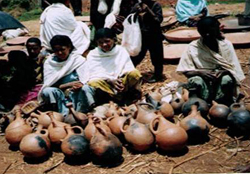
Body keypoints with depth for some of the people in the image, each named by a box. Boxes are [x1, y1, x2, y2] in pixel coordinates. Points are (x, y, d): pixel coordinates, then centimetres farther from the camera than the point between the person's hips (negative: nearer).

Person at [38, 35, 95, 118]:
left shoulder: (79, 59, 6)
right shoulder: (49, 62, 9)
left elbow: (83, 82, -3)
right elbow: (48, 85, -2)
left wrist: (70, 90, -24)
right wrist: (68, 85, -17)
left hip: (77, 94, 0)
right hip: (59, 96, 1)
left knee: (85, 88, -31)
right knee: (47, 91, -30)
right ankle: (65, 116, -40)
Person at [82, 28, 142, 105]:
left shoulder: (121, 51, 10)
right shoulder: (92, 54, 8)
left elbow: (129, 69, 0)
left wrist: (121, 80, -23)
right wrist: (111, 80, -19)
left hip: (121, 84, 0)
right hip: (104, 85, 0)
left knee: (135, 73, -28)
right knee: (93, 83, -34)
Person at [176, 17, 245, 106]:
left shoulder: (226, 45, -8)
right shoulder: (193, 47, -10)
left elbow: (234, 69, -6)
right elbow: (184, 71, -9)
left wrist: (224, 71, -28)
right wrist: (200, 72, -26)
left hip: (221, 81, 1)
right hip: (204, 83, -1)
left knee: (227, 80, -31)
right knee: (196, 81, -33)